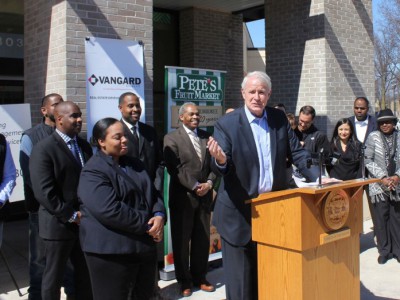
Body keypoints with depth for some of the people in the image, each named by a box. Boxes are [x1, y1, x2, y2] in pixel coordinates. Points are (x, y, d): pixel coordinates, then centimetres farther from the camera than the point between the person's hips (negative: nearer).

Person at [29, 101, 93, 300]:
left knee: (86, 272, 16)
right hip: (59, 224, -6)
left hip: (84, 222, 6)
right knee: (54, 275, 10)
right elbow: (43, 192, -19)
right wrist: (70, 216, -18)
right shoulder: (43, 149, -13)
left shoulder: (84, 146, 10)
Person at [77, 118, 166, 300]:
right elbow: (110, 210, -26)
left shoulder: (134, 164, 12)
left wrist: (159, 215, -9)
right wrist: (147, 224, -19)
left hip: (144, 244, 8)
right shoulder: (93, 172, -16)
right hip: (110, 251, -8)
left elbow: (152, 193, 13)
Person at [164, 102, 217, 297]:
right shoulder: (172, 138, -3)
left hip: (204, 196, 4)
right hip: (183, 197, -4)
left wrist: (209, 183, -8)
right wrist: (194, 186, -15)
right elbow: (175, 168, -12)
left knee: (202, 239, 10)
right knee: (181, 240, 5)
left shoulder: (207, 136, 11)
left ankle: (199, 278, 25)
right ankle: (184, 281, 20)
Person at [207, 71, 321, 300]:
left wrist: (319, 178, -8)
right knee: (241, 278, 6)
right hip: (241, 212, -4)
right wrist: (220, 161, -35)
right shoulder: (227, 124, -8)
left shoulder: (279, 118, 4)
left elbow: (298, 153, 6)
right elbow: (221, 168, -12)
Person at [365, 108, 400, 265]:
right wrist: (383, 178, -10)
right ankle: (384, 250, 12)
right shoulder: (373, 137, 1)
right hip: (378, 185, -1)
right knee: (381, 217, 1)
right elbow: (368, 160, -3)